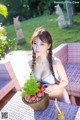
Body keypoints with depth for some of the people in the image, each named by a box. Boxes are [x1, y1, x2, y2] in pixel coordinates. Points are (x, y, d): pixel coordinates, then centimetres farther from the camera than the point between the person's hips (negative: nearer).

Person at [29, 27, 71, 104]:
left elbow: (65, 81, -14)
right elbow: (34, 80, 1)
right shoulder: (31, 63, -15)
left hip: (59, 98, -4)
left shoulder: (56, 62, -28)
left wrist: (54, 87, -30)